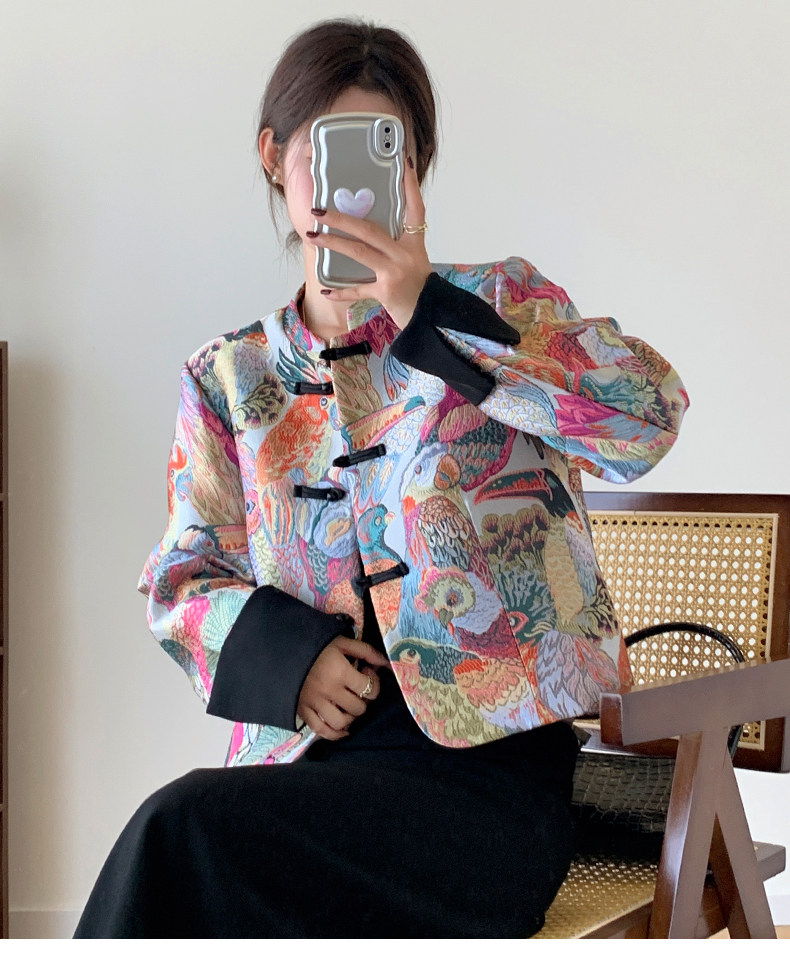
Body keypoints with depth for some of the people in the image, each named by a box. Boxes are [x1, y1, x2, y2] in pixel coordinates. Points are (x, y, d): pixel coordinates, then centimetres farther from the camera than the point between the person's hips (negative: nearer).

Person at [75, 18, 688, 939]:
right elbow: (181, 578, 14)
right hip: (303, 752, 3)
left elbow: (650, 415, -11)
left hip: (487, 763, -3)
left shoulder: (502, 302, 7)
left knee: (187, 829, -26)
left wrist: (427, 310, -18)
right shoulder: (229, 377, 15)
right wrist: (284, 652, -8)